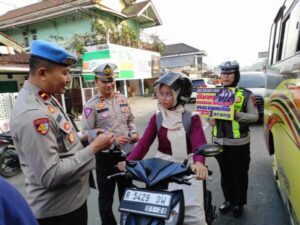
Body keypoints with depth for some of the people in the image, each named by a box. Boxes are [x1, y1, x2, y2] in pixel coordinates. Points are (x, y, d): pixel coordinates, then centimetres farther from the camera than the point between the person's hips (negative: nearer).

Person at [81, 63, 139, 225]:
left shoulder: (123, 99, 5)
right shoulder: (91, 105, -13)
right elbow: (87, 133, -16)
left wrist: (133, 133, -4)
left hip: (127, 153, 6)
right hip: (106, 156, -5)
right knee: (106, 196, 14)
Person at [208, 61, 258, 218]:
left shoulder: (245, 94, -5)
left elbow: (254, 116, -7)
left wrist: (236, 114, -22)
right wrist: (210, 119, -8)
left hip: (239, 143, -3)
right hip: (220, 141, 4)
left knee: (239, 175, 11)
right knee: (225, 174, 18)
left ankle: (239, 203, 32)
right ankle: (228, 200, 37)